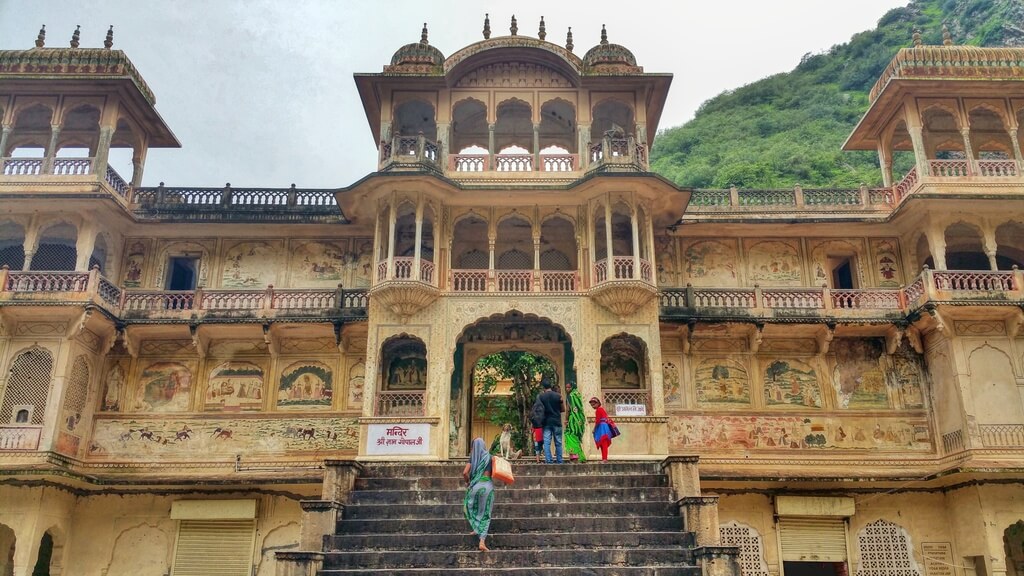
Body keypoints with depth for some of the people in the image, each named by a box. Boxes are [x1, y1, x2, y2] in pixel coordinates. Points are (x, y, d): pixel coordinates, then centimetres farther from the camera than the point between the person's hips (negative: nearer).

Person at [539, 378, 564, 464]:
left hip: (546, 421, 0)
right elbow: (562, 409, 4)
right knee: (558, 443, 8)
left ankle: (548, 460, -5)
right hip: (556, 421, 0)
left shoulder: (541, 396, -5)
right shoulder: (558, 396, -5)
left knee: (546, 442, 2)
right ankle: (559, 461, 10)